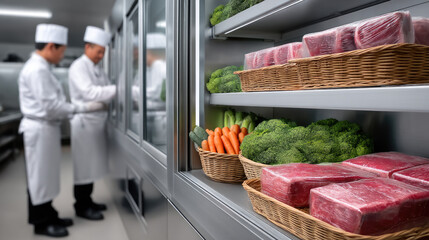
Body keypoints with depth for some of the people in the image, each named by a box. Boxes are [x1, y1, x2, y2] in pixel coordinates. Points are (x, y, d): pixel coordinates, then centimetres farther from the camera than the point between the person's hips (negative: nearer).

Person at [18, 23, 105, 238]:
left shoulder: (39, 67, 13)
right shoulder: (37, 69, -18)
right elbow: (51, 106, -22)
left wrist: (78, 109, 10)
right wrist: (85, 107, -17)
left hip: (45, 128, 10)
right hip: (39, 129, -10)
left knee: (45, 176, 17)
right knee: (39, 176, 3)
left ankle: (48, 216, 30)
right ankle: (42, 223, 17)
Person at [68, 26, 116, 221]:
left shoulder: (97, 68, 15)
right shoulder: (78, 67, -12)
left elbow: (105, 92, 13)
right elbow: (90, 93, -24)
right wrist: (117, 89, -26)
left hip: (97, 121, 8)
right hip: (85, 122, -8)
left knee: (92, 164, 15)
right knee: (83, 165, 1)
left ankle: (87, 201, 28)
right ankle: (81, 207, 13)